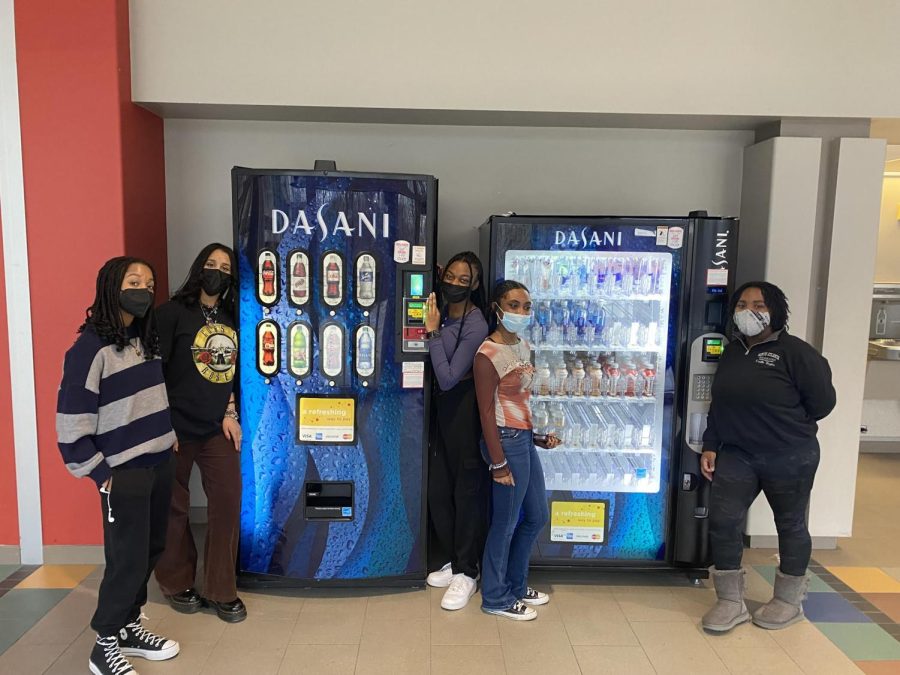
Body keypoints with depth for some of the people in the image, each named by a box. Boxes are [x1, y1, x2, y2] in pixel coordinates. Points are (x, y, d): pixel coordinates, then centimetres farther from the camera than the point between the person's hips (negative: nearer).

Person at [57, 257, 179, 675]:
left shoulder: (147, 339, 8)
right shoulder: (91, 347, -15)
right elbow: (71, 421, -16)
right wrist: (101, 475, -13)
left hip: (159, 464, 7)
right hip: (123, 473, -7)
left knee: (150, 551, 15)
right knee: (128, 559, 1)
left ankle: (128, 627, 33)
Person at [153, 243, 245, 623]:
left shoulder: (232, 319, 8)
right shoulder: (173, 312, -7)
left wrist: (231, 413, 3)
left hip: (218, 429, 4)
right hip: (176, 428, -4)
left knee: (228, 502, 2)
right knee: (174, 507, 10)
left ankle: (221, 591, 17)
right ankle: (176, 583, 31)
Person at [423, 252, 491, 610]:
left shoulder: (476, 326, -18)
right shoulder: (441, 311, 3)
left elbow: (448, 378, -22)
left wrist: (432, 332, -21)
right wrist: (431, 327, -5)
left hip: (464, 410, -7)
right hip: (442, 408, 8)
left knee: (466, 491, 5)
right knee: (438, 490, 14)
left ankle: (466, 572, 21)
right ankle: (456, 560, 33)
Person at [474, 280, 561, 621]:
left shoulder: (524, 347, 8)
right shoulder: (488, 355, -18)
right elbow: (486, 412, -17)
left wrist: (537, 436, 14)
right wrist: (498, 463, -17)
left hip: (525, 439, 9)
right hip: (506, 441, -9)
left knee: (537, 516, 18)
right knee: (506, 522, 5)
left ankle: (516, 585, 37)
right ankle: (495, 598, 24)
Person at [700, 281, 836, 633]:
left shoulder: (795, 351, -12)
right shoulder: (732, 352, 7)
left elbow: (822, 402, -9)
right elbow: (719, 404, 11)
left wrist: (784, 424, 1)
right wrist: (710, 445, 6)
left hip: (790, 457, -5)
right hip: (736, 453, 5)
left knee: (790, 525, 12)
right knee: (722, 520, -2)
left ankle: (788, 601, 32)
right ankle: (731, 602, 13)